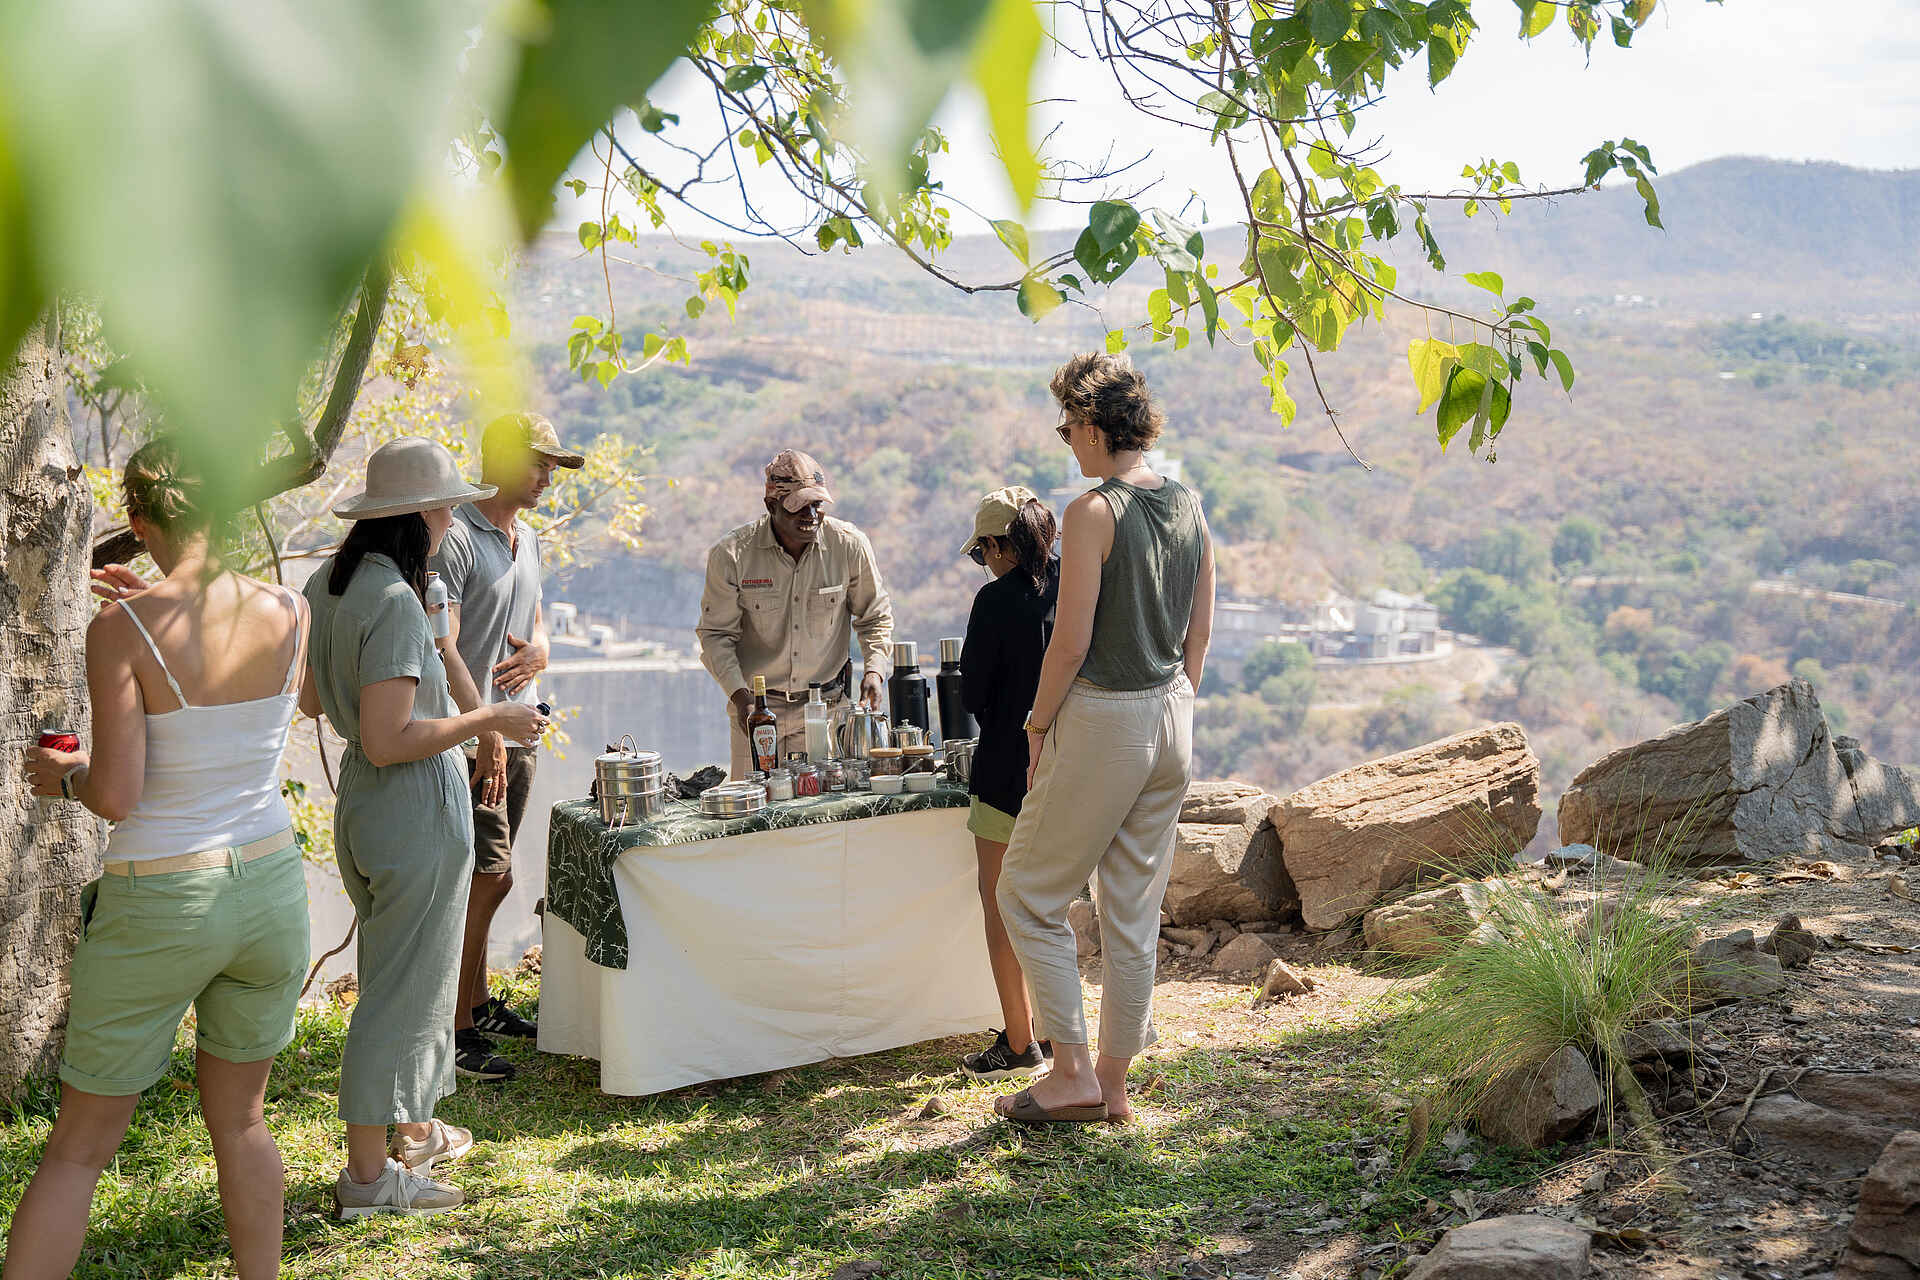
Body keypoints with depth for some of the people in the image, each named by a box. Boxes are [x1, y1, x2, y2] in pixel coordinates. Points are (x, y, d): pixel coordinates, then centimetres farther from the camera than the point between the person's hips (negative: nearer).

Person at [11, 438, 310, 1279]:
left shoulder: (121, 628, -16)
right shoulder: (288, 612, -5)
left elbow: (116, 796, -18)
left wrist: (64, 775, 5)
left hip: (157, 905, -3)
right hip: (269, 887, 3)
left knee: (79, 1147, 11)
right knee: (239, 1122, 20)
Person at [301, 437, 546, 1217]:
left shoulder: (328, 584, 6)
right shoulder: (394, 602, -23)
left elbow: (311, 700, 16)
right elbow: (387, 740, -26)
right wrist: (491, 720, -17)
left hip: (361, 802, 10)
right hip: (416, 808, -10)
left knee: (406, 977, 22)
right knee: (404, 988, 1)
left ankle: (411, 1132, 37)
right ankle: (368, 1175, 10)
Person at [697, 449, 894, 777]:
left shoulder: (850, 546, -5)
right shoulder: (732, 555, -10)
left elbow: (875, 617, 9)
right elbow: (715, 635, -5)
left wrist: (874, 669, -7)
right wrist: (740, 696, -18)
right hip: (758, 706, -1)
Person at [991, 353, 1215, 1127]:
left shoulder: (1094, 513, -15)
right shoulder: (1190, 508, 7)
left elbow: (1072, 640, -17)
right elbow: (1199, 634, 12)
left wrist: (1038, 724, -5)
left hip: (1101, 718, -7)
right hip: (1171, 722, 8)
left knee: (1028, 895, 7)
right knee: (1134, 911, 13)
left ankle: (1074, 1072, 7)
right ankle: (1115, 1086, 20)